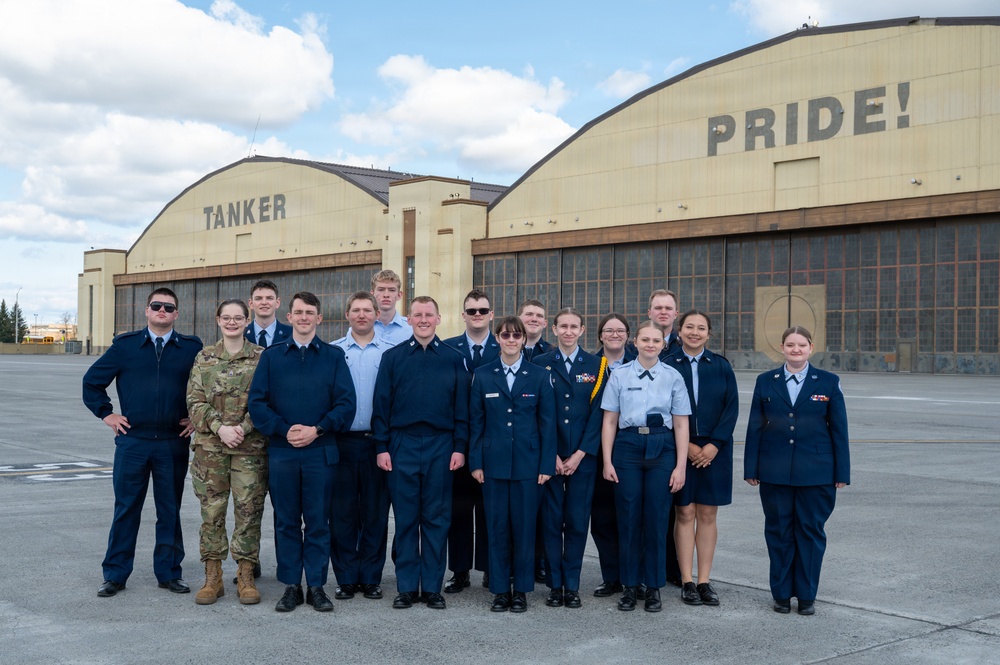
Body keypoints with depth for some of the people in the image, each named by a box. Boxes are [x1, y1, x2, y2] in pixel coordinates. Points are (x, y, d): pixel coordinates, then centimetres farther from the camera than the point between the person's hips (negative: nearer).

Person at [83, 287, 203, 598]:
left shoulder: (192, 348, 3)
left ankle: (169, 572, 19)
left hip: (173, 444, 0)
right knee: (126, 508, 6)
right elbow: (92, 380, 13)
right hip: (132, 441, 0)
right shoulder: (125, 345, 5)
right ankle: (115, 574, 15)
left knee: (170, 510, 8)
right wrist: (106, 414, 6)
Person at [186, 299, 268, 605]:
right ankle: (213, 577, 13)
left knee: (249, 510, 0)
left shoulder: (261, 357, 4)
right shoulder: (204, 357, 9)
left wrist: (243, 428, -13)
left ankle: (246, 577, 10)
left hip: (250, 445, -1)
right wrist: (219, 427, -11)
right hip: (210, 445, 2)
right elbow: (194, 401, 3)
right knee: (211, 510, 4)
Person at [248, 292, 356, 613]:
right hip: (281, 451, 1)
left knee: (318, 522, 3)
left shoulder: (334, 356, 6)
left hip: (320, 451, -1)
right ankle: (291, 586, 14)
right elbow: (257, 402, 3)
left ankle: (316, 586, 12)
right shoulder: (272, 356, 9)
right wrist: (284, 430, -10)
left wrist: (317, 429, -12)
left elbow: (346, 403, 0)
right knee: (286, 521, 6)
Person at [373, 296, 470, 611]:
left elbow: (461, 407, 5)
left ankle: (432, 587, 13)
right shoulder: (393, 357, 5)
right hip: (402, 445, 0)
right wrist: (382, 448, -3)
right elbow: (381, 405, 4)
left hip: (441, 446, 0)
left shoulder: (453, 358, 6)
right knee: (405, 519, 4)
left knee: (437, 519, 5)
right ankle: (406, 587, 13)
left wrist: (459, 447, -2)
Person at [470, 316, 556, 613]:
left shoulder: (539, 376, 3)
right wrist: (475, 462, 0)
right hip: (494, 463, 1)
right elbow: (476, 422, 6)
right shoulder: (483, 375, 5)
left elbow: (548, 422, 2)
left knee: (524, 527, 4)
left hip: (528, 463, -1)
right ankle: (500, 589, 16)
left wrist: (547, 464, -3)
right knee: (497, 527, 5)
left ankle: (521, 590, 16)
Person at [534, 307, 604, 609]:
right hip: (549, 456, 0)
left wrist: (580, 454, -7)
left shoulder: (595, 365, 5)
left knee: (577, 522, 3)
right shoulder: (540, 364, 3)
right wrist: (551, 456, -6)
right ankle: (555, 585, 13)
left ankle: (572, 586, 12)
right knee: (551, 522, 3)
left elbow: (597, 414, 1)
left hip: (582, 457, 0)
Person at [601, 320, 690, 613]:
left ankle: (653, 587, 15)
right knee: (628, 517, 3)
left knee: (656, 518, 2)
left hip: (661, 448, 0)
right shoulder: (619, 376, 5)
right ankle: (629, 586, 15)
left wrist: (680, 467, -1)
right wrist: (607, 461, -1)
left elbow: (681, 424, 4)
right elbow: (610, 421, 5)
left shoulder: (673, 377, 5)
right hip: (627, 446, 0)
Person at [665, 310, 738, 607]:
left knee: (708, 515, 5)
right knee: (685, 515, 2)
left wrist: (714, 444, -8)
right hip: (679, 449, -2)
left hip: (714, 450, 2)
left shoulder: (720, 366, 5)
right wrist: (685, 445, -9)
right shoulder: (667, 365, -1)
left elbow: (731, 407, 2)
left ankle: (704, 581, 12)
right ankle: (687, 582, 9)